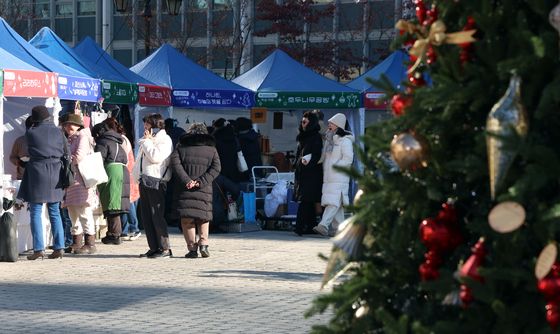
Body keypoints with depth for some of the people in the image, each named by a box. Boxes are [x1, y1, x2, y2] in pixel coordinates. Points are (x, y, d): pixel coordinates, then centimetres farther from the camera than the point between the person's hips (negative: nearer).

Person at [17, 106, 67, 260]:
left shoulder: (30, 133, -5)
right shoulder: (58, 132, 4)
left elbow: (30, 151, 8)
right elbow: (66, 152, 9)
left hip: (37, 173, -3)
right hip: (56, 175, 4)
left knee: (35, 213, 1)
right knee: (55, 213, 11)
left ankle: (39, 249, -6)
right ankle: (59, 247, 7)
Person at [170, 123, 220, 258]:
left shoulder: (181, 146, 11)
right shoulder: (211, 148, 12)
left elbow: (175, 162, -5)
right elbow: (216, 168, -1)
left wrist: (186, 180, -11)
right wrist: (201, 182, -9)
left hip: (185, 189, -1)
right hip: (204, 190, 1)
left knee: (187, 219, 1)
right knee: (204, 218, 15)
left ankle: (192, 248, -6)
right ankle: (203, 244, -1)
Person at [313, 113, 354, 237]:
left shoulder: (345, 140, -6)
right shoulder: (329, 139, 20)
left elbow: (348, 158, -13)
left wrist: (335, 167, -15)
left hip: (339, 178, -8)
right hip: (328, 177, 8)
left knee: (334, 201, -16)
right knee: (336, 204, 8)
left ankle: (324, 225, -28)